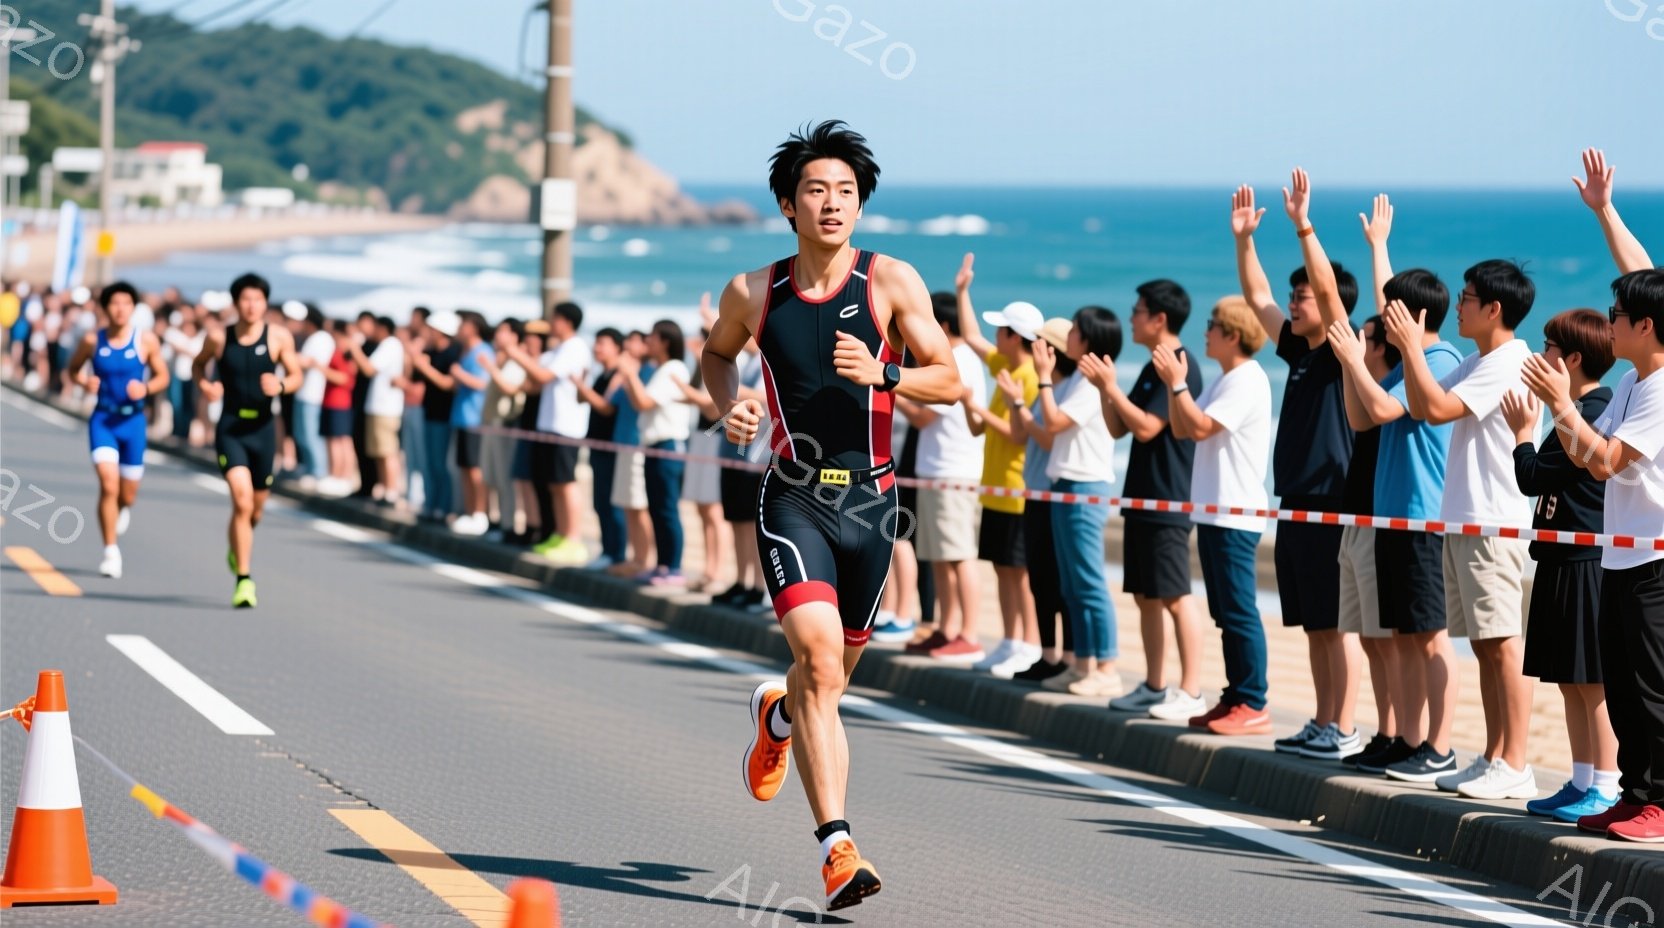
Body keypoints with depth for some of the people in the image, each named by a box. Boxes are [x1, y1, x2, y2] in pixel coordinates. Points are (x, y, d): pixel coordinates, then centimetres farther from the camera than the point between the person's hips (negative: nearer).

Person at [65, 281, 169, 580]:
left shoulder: (146, 341, -5)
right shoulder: (92, 341, -4)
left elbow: (162, 377, 4)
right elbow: (73, 368, 12)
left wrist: (146, 388, -16)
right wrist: (84, 382, -10)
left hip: (133, 420, 1)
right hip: (102, 419, -1)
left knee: (128, 494, 11)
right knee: (108, 485, -17)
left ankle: (123, 509, 50)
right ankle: (111, 552, -7)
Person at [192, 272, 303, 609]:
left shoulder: (279, 337, -3)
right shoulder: (219, 338, -3)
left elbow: (296, 376, 2)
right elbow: (198, 365, 15)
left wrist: (280, 385, -20)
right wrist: (203, 385, -7)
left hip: (262, 428, 2)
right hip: (230, 428, -2)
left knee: (256, 506, 15)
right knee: (242, 500, -19)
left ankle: (237, 549, 49)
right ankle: (243, 579, -15)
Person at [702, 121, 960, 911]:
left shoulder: (891, 282, -3)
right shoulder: (753, 293, 1)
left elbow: (950, 380, -4)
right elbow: (717, 352, 22)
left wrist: (882, 375, -22)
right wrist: (728, 406, 1)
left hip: (869, 501, 2)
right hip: (793, 497, -2)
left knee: (835, 669, 15)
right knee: (820, 657, -20)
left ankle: (777, 716, 53)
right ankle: (837, 847, -22)